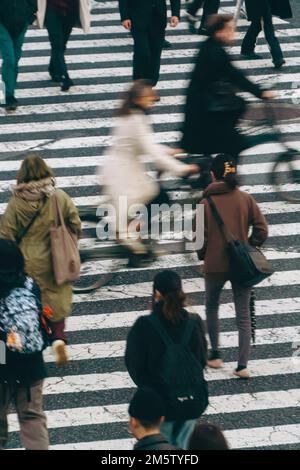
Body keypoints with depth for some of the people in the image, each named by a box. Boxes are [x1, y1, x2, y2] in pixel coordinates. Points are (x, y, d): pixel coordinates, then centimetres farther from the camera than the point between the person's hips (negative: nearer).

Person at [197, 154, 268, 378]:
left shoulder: (206, 202, -9)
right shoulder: (246, 199, -4)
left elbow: (200, 236, -9)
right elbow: (262, 229, -7)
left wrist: (203, 256, 10)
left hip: (214, 265, -1)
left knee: (212, 308, 23)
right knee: (243, 315, 7)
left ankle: (215, 355, 26)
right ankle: (243, 365, 0)